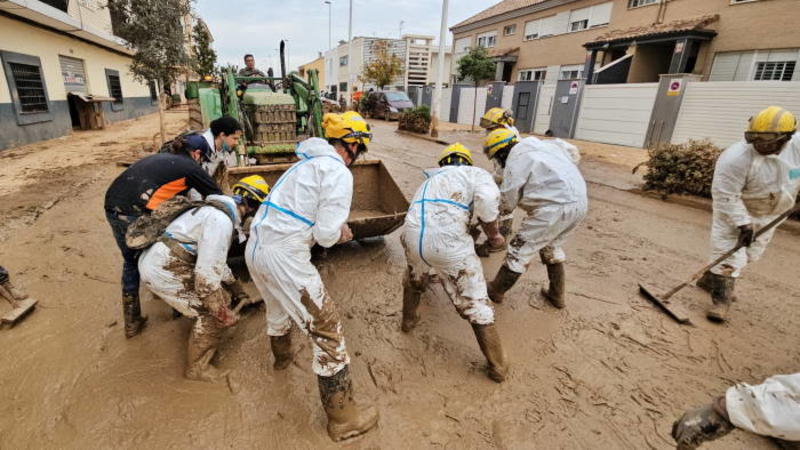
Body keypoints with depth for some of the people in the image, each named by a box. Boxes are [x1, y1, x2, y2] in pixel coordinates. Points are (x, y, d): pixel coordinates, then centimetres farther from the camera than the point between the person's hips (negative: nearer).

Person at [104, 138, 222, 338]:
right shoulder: (190, 168, 5)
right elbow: (218, 196, 11)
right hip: (136, 213, -7)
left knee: (131, 262, 22)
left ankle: (132, 323, 32)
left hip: (112, 206, 8)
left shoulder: (160, 157, 24)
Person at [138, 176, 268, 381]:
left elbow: (214, 259, 24)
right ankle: (197, 368, 10)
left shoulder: (221, 211, 12)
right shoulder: (221, 220, -22)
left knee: (219, 300, 16)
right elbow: (207, 272, -25)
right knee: (211, 313, -6)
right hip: (163, 270, -10)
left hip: (157, 260, 10)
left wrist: (236, 287, 30)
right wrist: (221, 311, -16)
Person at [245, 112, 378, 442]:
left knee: (278, 304, 35)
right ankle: (343, 418, 16)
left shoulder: (309, 162, 15)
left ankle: (282, 355, 64)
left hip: (255, 247, 10)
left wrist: (335, 228, 15)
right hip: (283, 256, -9)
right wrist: (340, 233, 5)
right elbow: (326, 235, -16)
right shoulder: (339, 173, -12)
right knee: (327, 331, 2)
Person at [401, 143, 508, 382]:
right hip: (448, 241, -4)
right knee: (476, 303, 14)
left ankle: (409, 319, 59)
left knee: (414, 278, 38)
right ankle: (498, 367, 29)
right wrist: (493, 233, 8)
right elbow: (487, 198, -9)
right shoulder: (476, 173, 17)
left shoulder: (431, 180, 34)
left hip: (413, 236, 5)